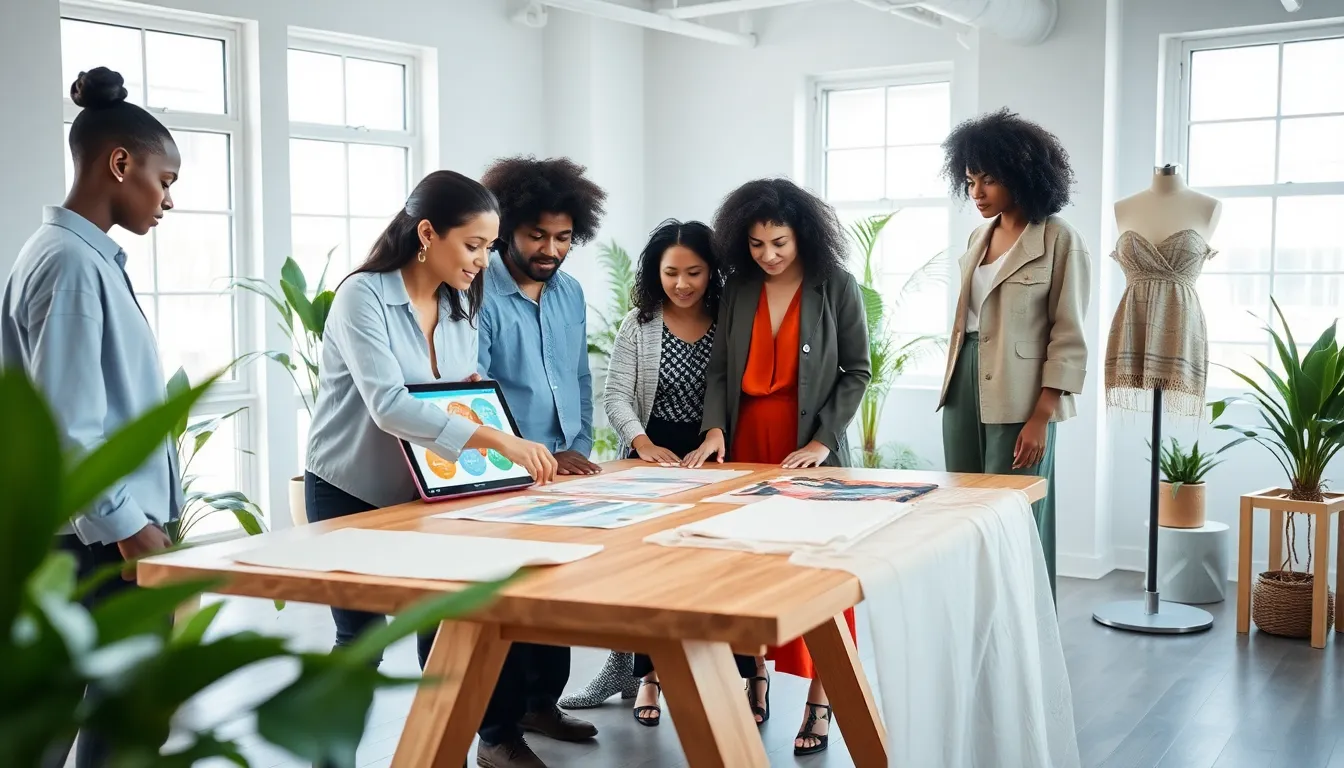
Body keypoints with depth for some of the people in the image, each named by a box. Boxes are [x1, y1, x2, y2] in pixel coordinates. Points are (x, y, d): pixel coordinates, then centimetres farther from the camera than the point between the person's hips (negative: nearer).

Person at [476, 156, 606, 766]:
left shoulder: (570, 292, 8)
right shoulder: (478, 294, -14)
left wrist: (579, 448, 5)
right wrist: (529, 456, -21)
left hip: (564, 471, 7)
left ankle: (542, 704, 32)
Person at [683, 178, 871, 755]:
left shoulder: (836, 287, -3)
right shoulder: (739, 287, 5)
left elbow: (856, 371, -2)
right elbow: (720, 369, 6)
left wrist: (823, 440, -11)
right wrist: (714, 430, -10)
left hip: (810, 450, -3)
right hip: (746, 446, 3)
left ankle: (819, 701, 5)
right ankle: (757, 677, 21)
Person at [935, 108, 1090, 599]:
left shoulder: (1059, 241, -8)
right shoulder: (979, 237, 13)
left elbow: (1068, 339, -10)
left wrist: (1040, 418, -16)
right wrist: (954, 388, 14)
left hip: (1017, 399, -7)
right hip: (964, 389, 7)